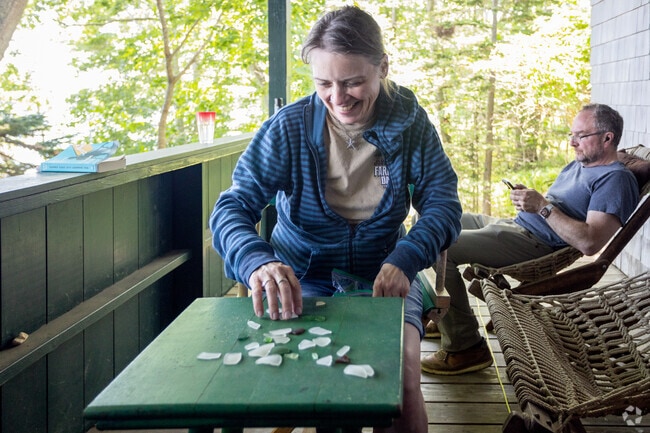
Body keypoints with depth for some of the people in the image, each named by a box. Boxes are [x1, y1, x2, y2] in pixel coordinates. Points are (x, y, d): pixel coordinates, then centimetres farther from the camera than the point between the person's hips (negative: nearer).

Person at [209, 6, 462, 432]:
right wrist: (257, 262, -39)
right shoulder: (289, 126, -10)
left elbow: (443, 204, -6)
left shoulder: (410, 123, -4)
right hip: (302, 277, 0)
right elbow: (233, 207, -15)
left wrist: (404, 260, -27)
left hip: (383, 273, 1)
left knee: (402, 372, -26)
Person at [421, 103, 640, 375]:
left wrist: (543, 206, -21)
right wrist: (528, 198, 6)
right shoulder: (579, 164, 22)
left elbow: (590, 243, -23)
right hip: (513, 225, 11)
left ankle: (464, 349, -17)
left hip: (536, 243, -11)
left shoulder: (616, 179, -10)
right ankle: (442, 315, 17)